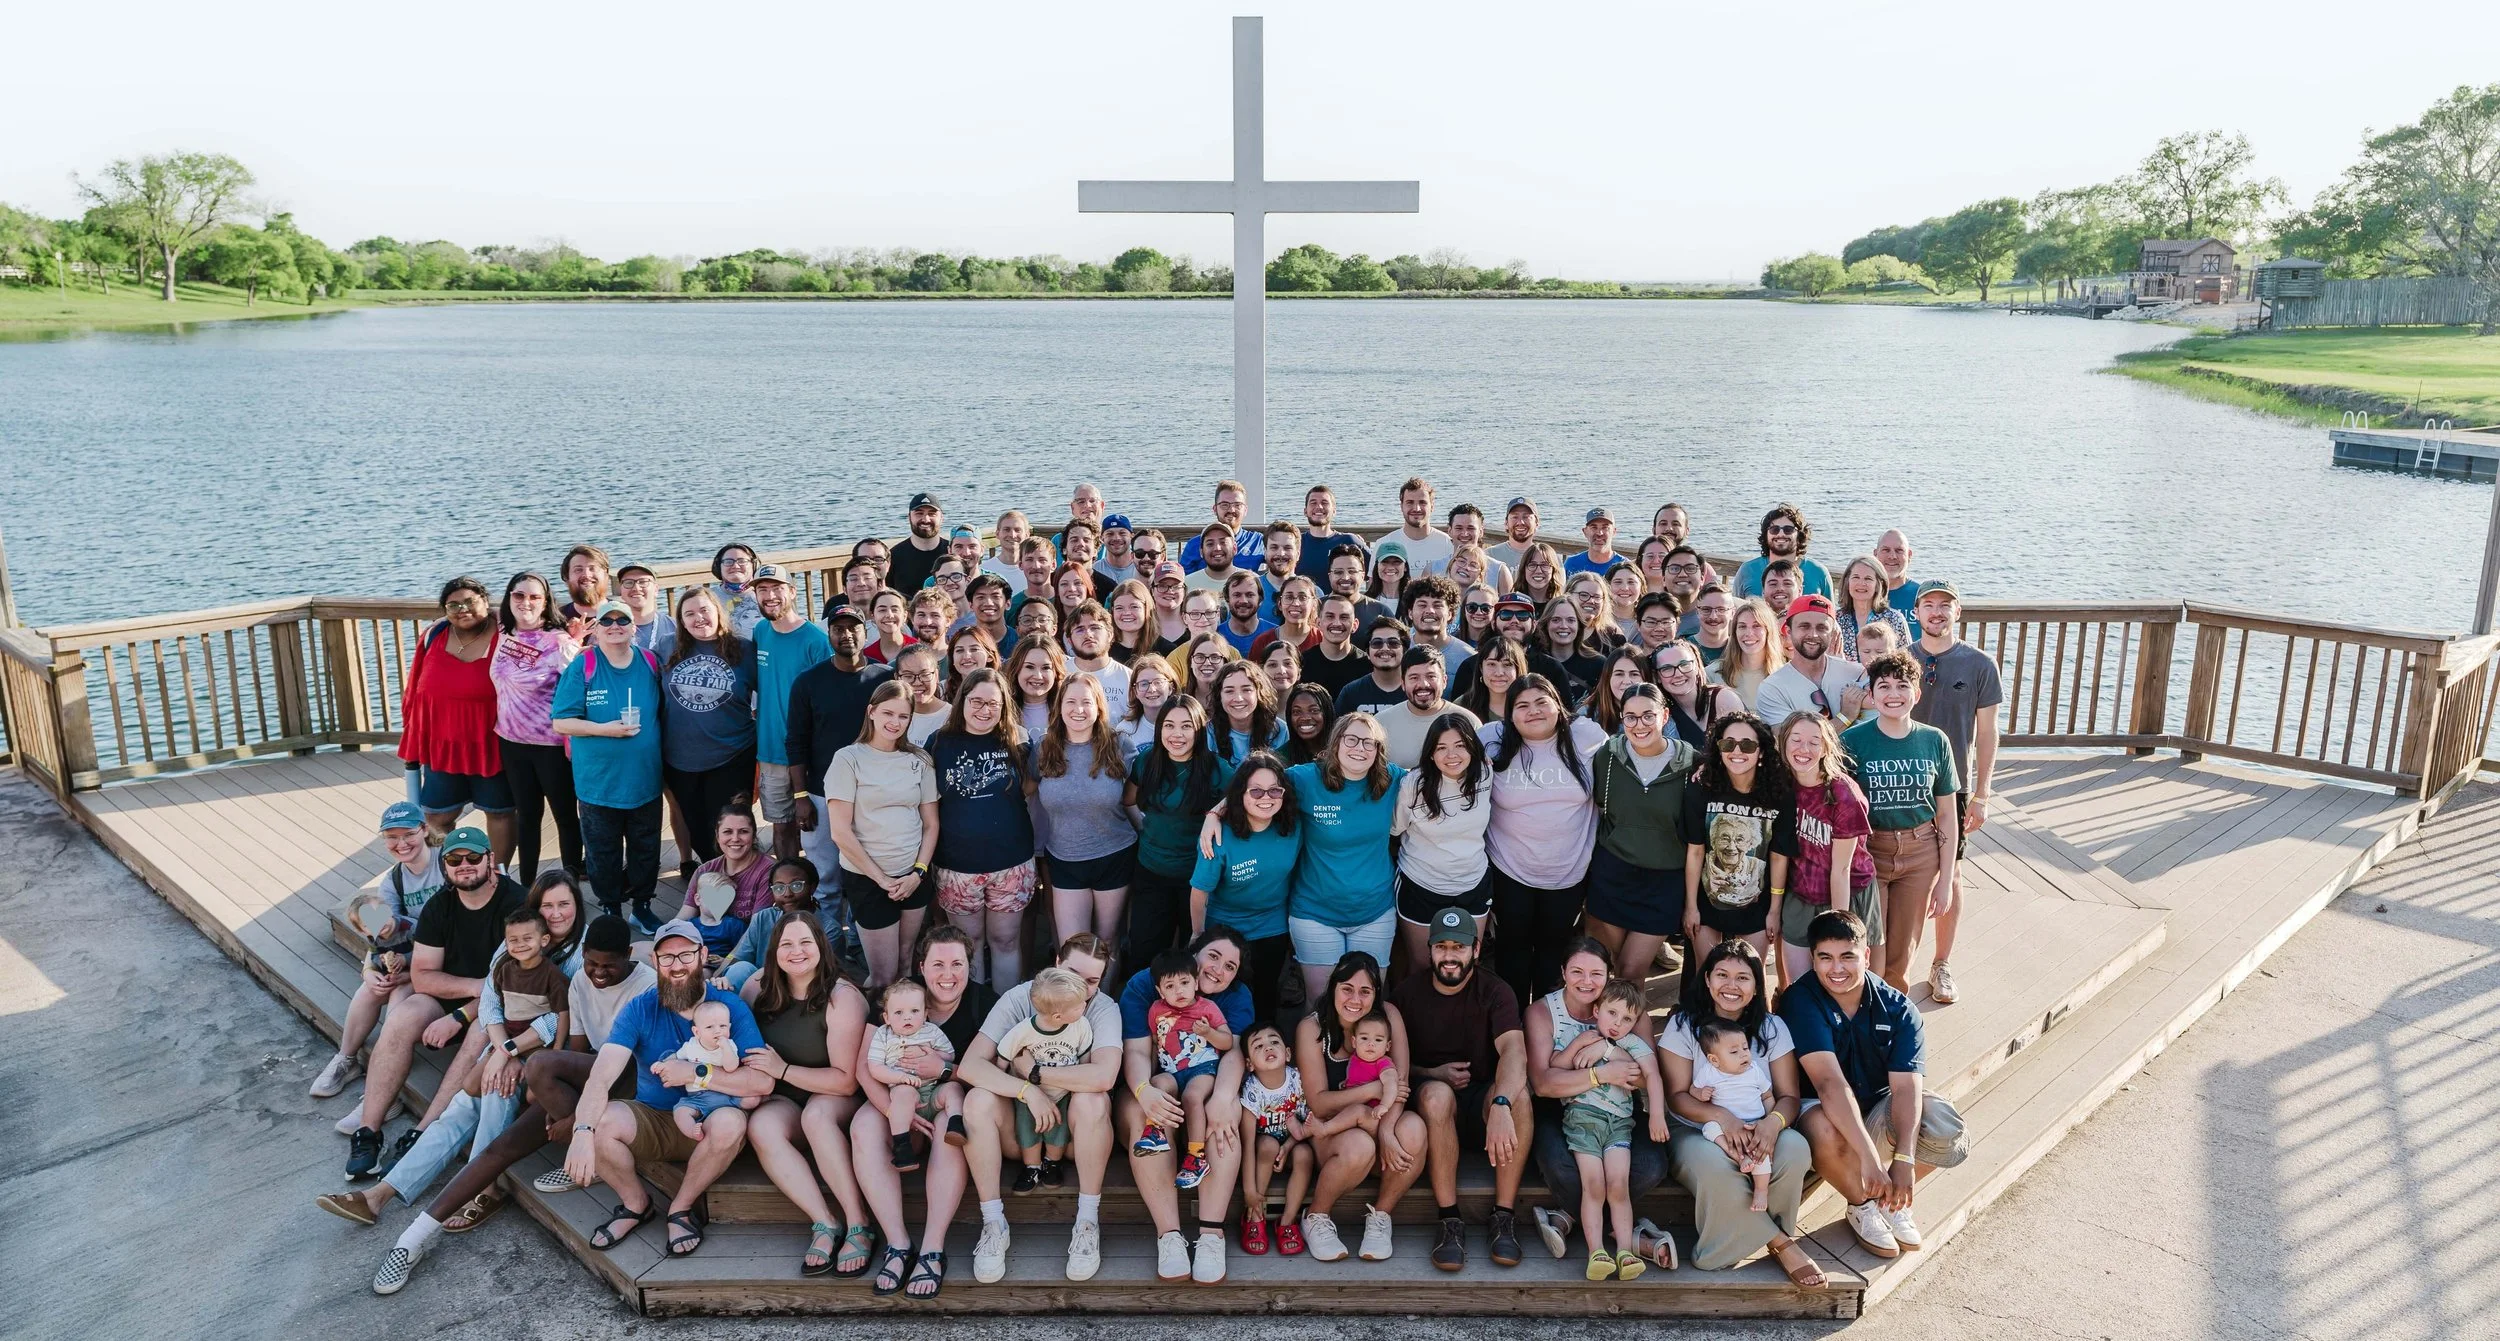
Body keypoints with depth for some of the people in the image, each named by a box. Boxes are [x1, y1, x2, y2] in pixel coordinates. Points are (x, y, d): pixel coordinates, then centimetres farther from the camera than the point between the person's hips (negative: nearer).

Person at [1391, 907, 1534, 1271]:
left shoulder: (1495, 992, -6)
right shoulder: (1409, 992, -1)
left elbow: (1514, 1050, -25)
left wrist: (1500, 1105, -44)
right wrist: (1432, 1074, -15)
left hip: (1482, 1098, 0)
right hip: (1431, 1103, 0)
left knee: (1518, 1094, -33)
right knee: (1436, 1093, -36)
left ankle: (1504, 1217, -19)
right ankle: (1450, 1221, -26)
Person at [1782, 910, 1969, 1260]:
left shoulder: (1897, 1008, -12)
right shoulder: (1801, 1002, -22)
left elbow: (1906, 1086, -23)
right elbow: (1830, 1082, -33)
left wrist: (1904, 1160, -37)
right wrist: (1869, 1156, -43)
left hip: (1880, 1106, 3)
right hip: (1822, 1109, -3)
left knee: (1945, 1126, -26)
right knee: (1823, 1129, -38)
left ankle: (1897, 1198, 5)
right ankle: (1861, 1204, -4)